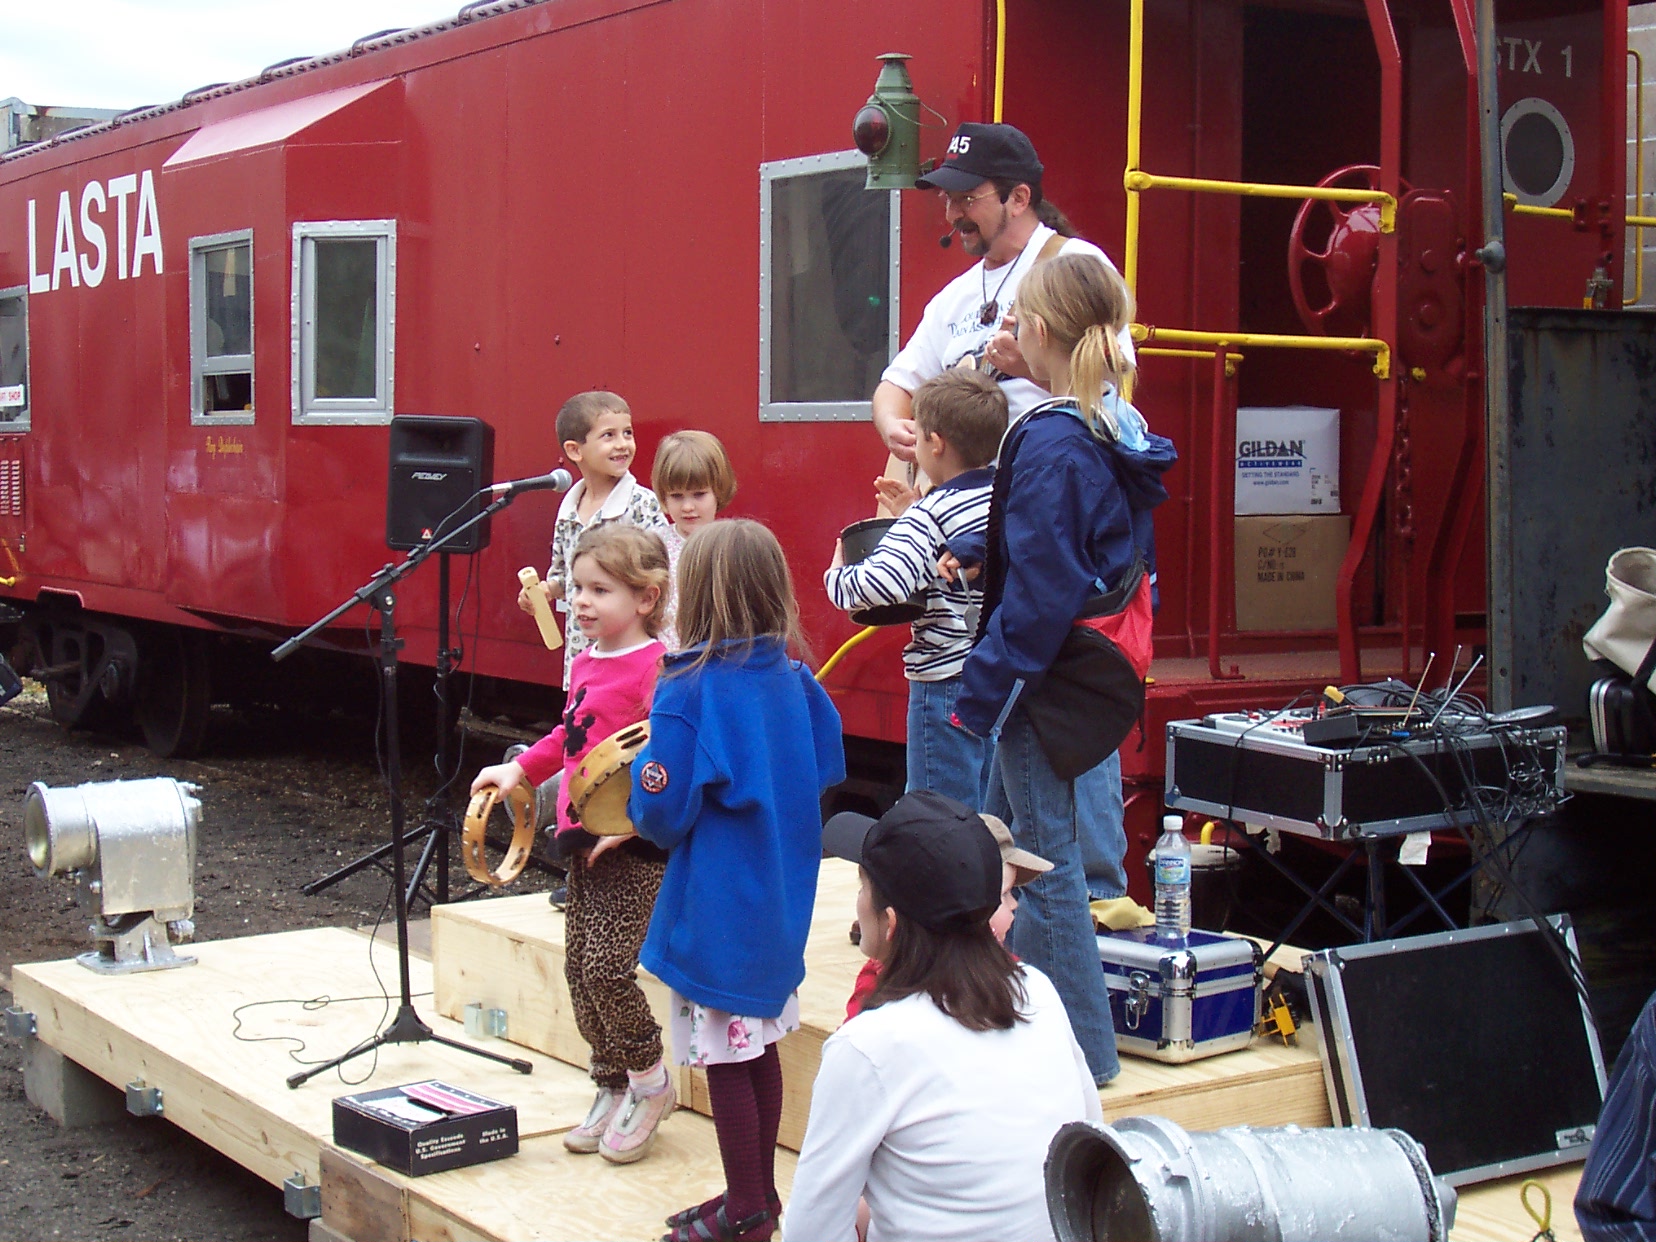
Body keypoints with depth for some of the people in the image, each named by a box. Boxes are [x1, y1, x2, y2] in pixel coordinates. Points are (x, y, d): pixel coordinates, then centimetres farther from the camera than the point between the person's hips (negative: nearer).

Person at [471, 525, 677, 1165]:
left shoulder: (656, 667, -15)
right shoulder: (586, 663, 12)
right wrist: (520, 769, 15)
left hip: (636, 846, -9)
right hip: (583, 840, 9)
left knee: (605, 967, -12)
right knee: (579, 968, 11)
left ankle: (650, 1081, 11)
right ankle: (613, 1089, 26)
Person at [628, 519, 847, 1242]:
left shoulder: (689, 692, -19)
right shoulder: (794, 681, 0)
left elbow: (663, 815, -18)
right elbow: (826, 770, 12)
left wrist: (643, 773, 1)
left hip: (717, 911, -7)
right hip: (780, 901, 7)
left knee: (726, 1060, 3)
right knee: (761, 1047, 18)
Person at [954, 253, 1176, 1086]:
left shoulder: (1052, 441, -20)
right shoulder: (1123, 431, 7)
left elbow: (1037, 588, -21)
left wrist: (983, 691, -15)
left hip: (1046, 673, -10)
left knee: (1045, 853, 0)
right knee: (1005, 834, 21)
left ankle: (1084, 1047, 8)